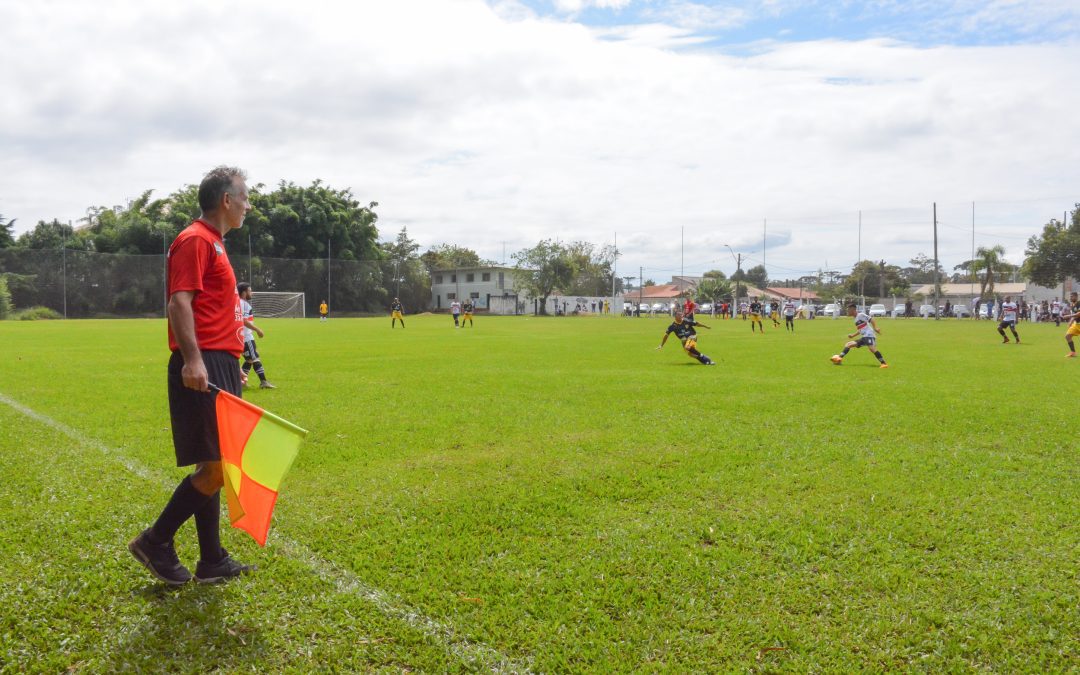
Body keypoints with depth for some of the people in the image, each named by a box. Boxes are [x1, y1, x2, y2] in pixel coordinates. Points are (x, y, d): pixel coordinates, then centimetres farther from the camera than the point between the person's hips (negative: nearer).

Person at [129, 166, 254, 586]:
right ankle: (155, 541, 8)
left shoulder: (213, 243, 21)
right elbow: (178, 303, -19)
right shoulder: (196, 240, -8)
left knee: (214, 467, 11)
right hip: (203, 369, -10)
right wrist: (192, 359, -28)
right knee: (216, 466, -9)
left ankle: (213, 563, 18)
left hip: (219, 367, 10)